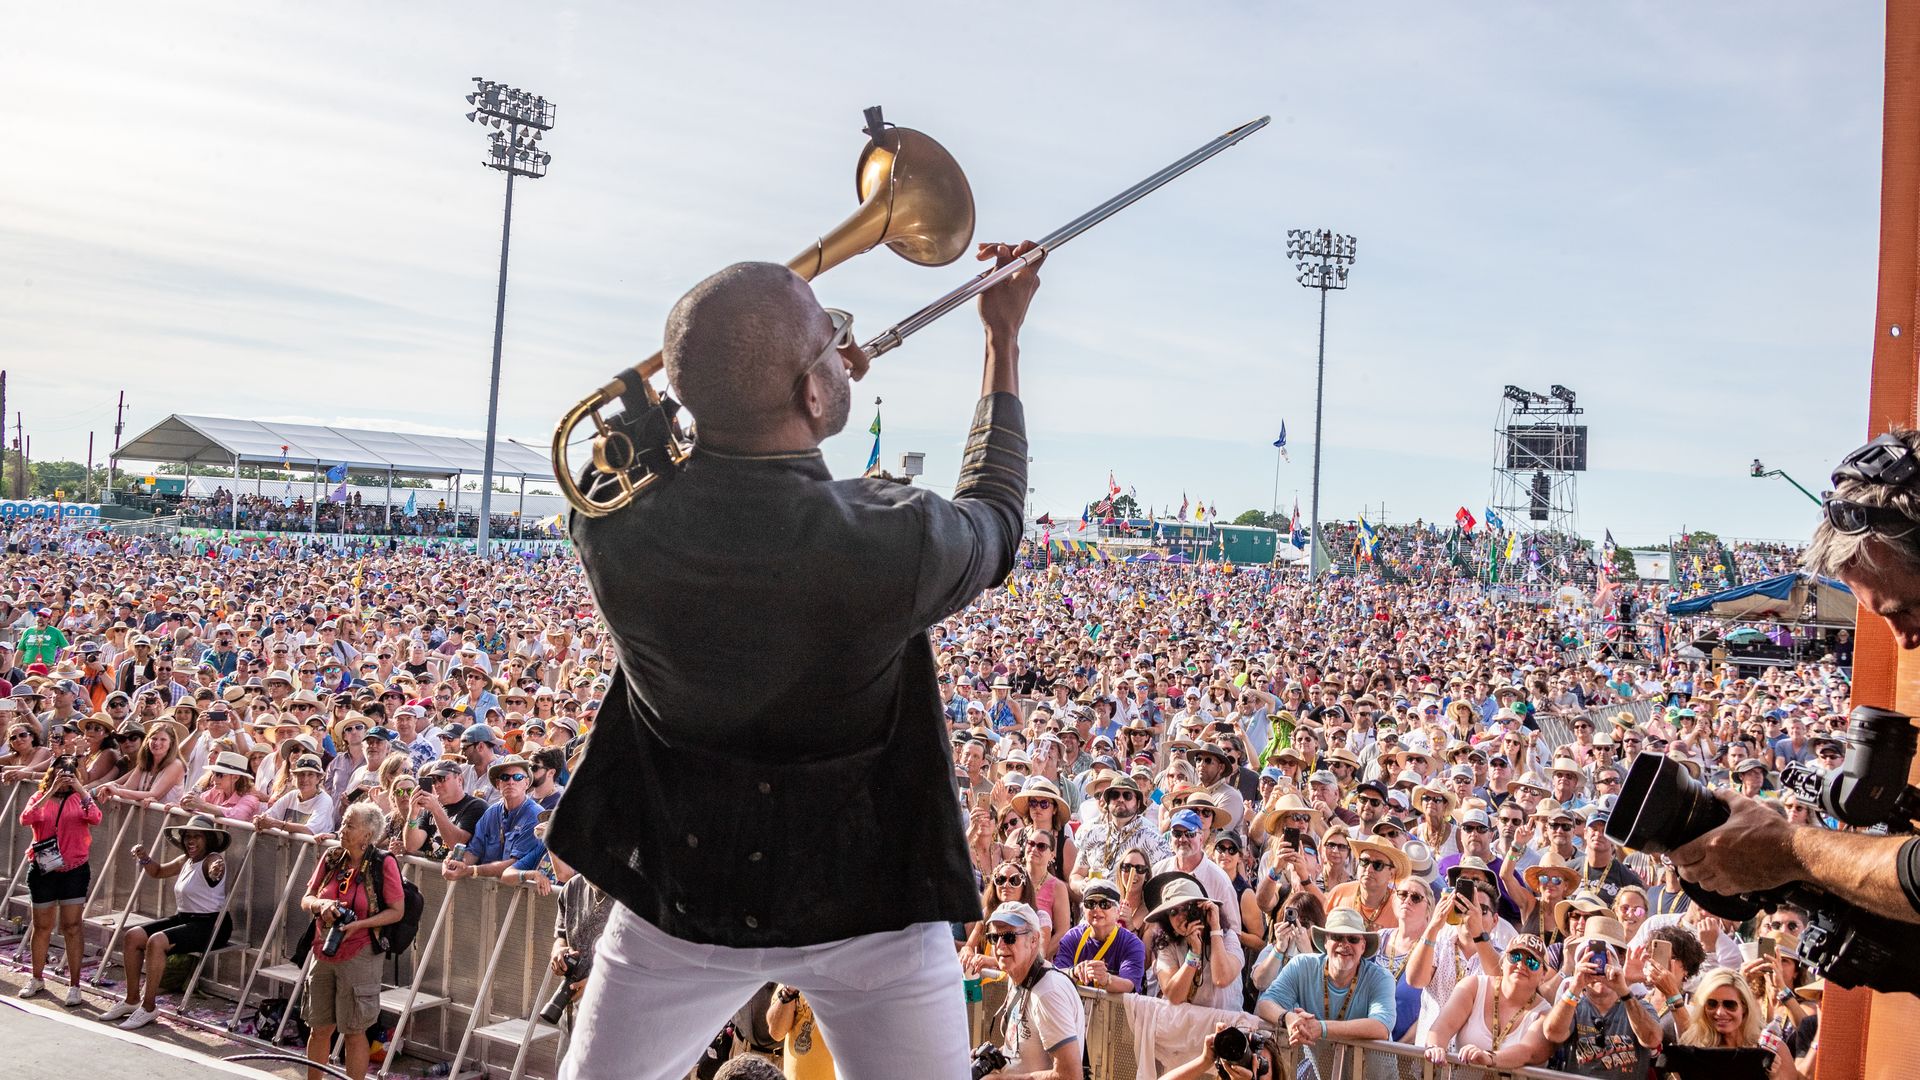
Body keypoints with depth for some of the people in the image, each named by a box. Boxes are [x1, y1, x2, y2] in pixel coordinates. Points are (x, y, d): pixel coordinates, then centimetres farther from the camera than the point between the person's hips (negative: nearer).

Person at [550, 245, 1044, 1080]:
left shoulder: (612, 520, -19)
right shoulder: (896, 546, -28)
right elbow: (993, 523, -2)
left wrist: (763, 369, 3)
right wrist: (1004, 339, 8)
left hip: (678, 898, 3)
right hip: (865, 909, -2)